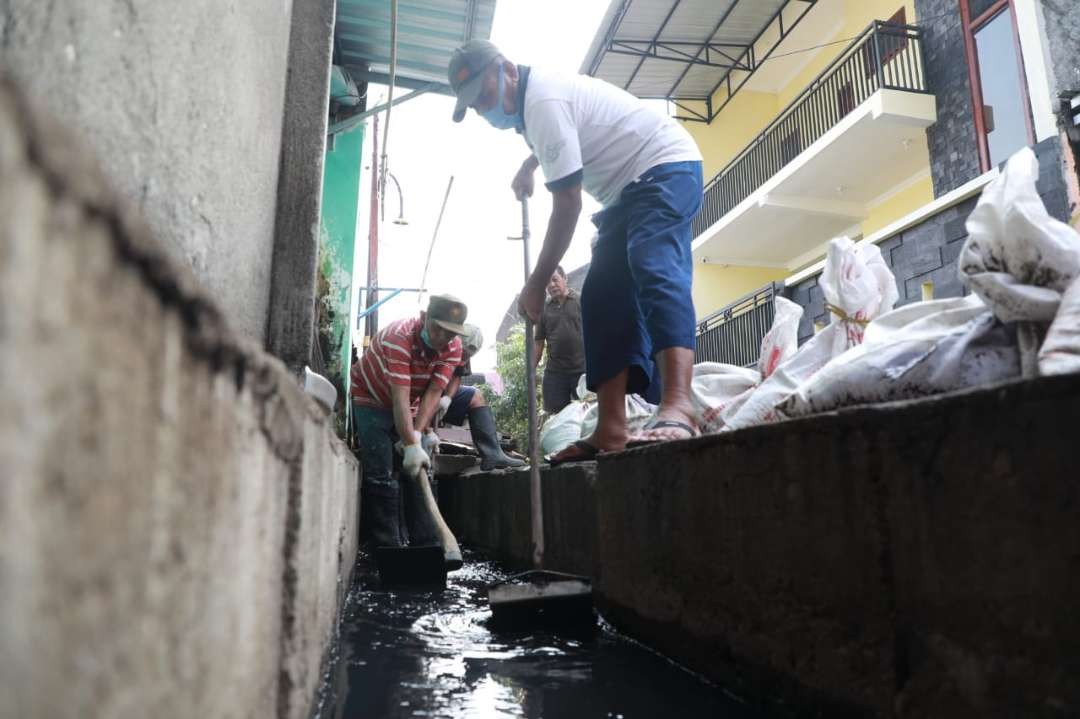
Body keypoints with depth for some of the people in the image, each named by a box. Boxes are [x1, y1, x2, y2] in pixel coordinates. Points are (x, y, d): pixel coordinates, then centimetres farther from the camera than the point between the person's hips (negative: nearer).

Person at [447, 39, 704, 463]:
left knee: (655, 271, -34)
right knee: (603, 297, -3)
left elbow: (567, 204, -23)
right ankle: (611, 428, -9)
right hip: (629, 186, 10)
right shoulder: (536, 91, 11)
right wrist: (527, 166, 37)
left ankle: (677, 408, -49)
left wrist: (537, 282, -18)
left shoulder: (543, 101, -21)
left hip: (665, 171, -10)